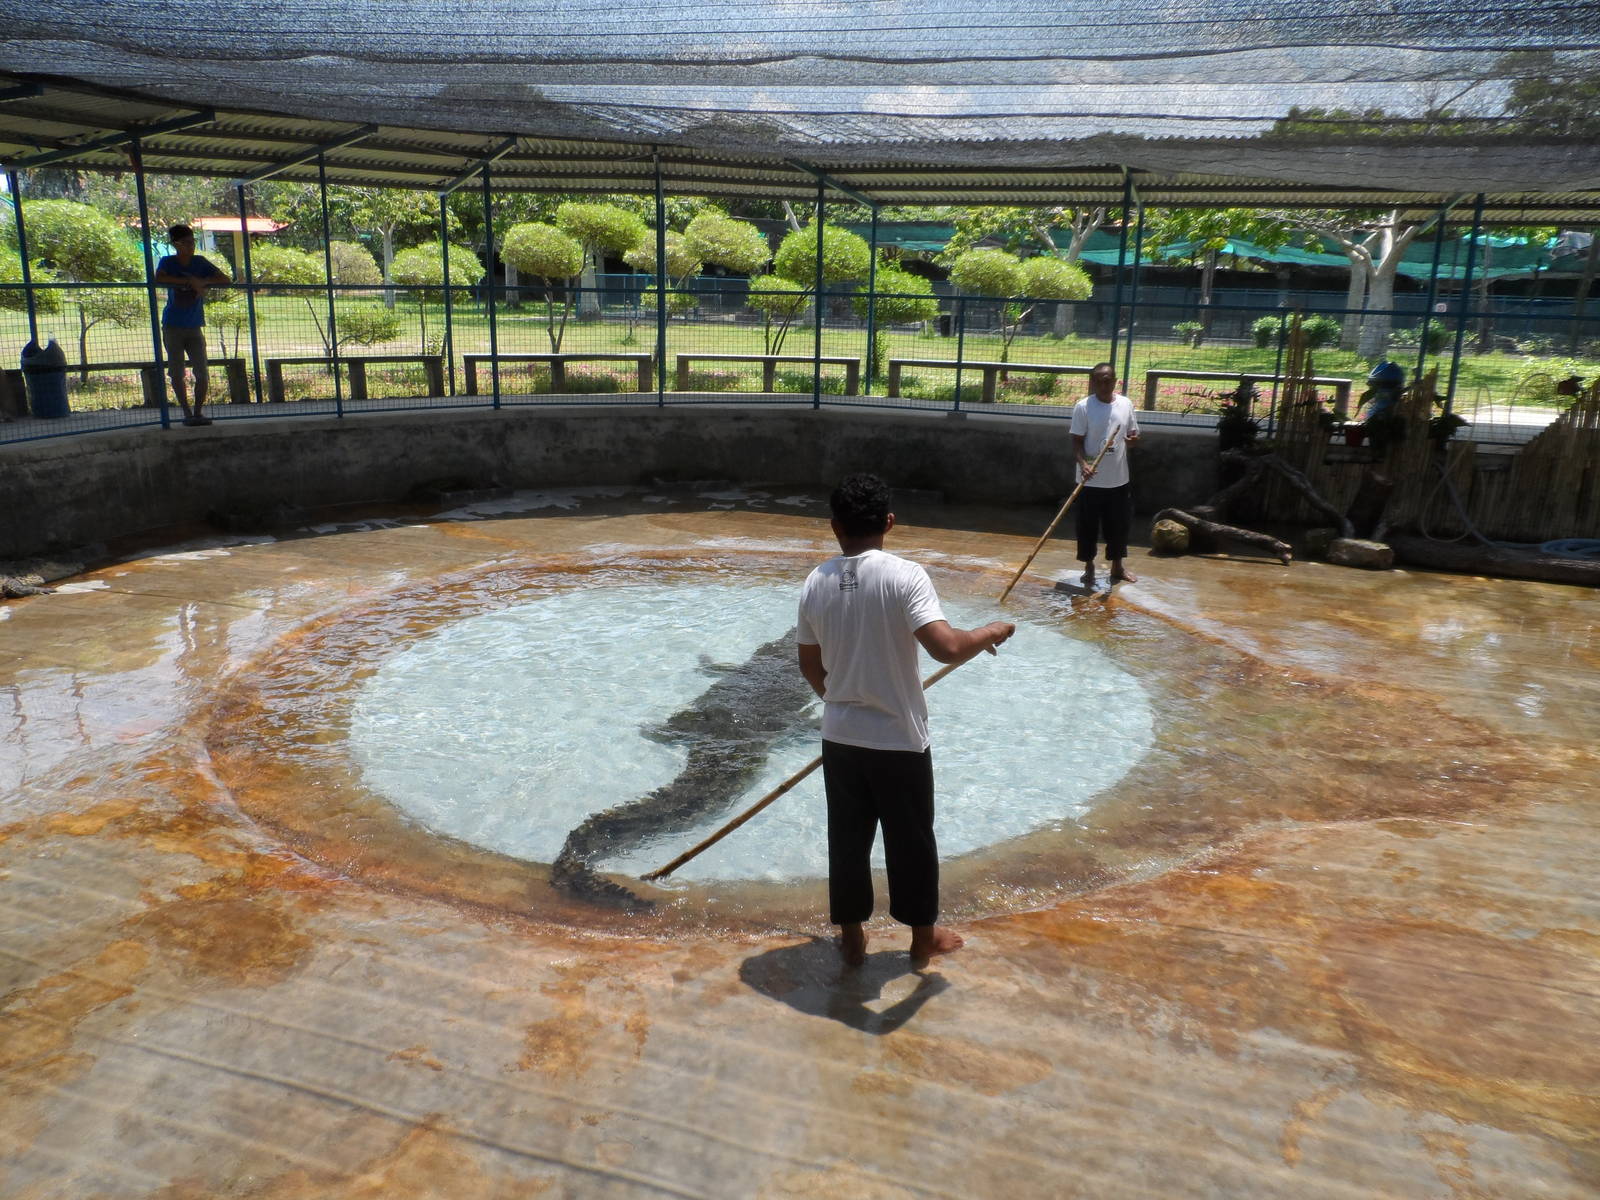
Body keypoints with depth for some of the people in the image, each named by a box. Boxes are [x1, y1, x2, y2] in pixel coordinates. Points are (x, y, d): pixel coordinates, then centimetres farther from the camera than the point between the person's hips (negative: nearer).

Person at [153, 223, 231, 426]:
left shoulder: (200, 262, 4)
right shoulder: (168, 262, -3)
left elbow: (226, 280, -3)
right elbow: (159, 278, -23)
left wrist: (204, 282, -19)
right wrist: (190, 281, -25)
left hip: (195, 327, 2)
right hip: (172, 326, -2)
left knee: (202, 373, -3)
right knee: (177, 373, -1)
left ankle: (198, 413, 6)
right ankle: (187, 413, 7)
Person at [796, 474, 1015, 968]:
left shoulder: (816, 582, -3)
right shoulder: (905, 575, -17)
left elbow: (810, 665, 8)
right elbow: (946, 647, -28)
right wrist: (990, 632, -8)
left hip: (840, 737, 4)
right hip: (899, 739, -3)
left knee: (847, 838, 17)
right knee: (911, 840, 14)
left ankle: (852, 936, 31)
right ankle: (924, 936, 31)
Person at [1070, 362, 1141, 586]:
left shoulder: (1125, 404, 2)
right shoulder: (1083, 407, -10)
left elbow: (1133, 433, 12)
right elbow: (1077, 442, -9)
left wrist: (1134, 438, -12)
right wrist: (1083, 464, -25)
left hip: (1119, 480, 4)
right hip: (1091, 481, -4)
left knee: (1119, 525, 14)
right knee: (1088, 527, 6)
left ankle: (1117, 567, 31)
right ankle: (1089, 568, 23)